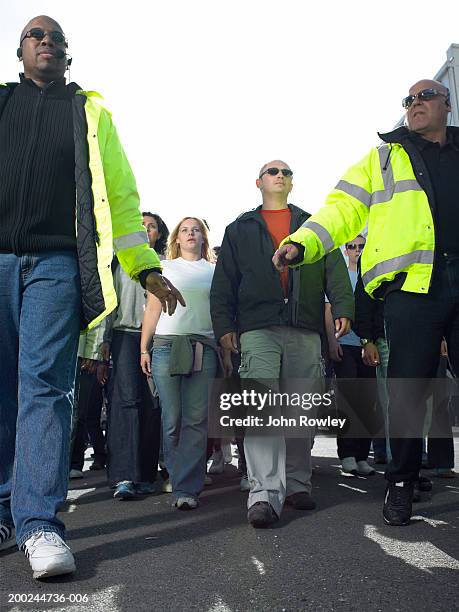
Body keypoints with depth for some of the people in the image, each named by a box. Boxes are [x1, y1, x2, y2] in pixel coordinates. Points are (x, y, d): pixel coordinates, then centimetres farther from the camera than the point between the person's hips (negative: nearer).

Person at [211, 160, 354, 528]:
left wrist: (343, 308, -6)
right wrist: (223, 325, 0)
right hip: (258, 330, -2)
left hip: (305, 331, 2)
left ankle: (297, 484, 16)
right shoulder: (240, 229, 19)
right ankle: (265, 493, -18)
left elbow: (335, 269, 10)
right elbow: (223, 282, 12)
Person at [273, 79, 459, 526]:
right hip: (411, 284, -2)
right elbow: (342, 209, 6)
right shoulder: (384, 159, 17)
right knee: (409, 388, -1)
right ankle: (401, 484, 14)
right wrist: (301, 243, -10)